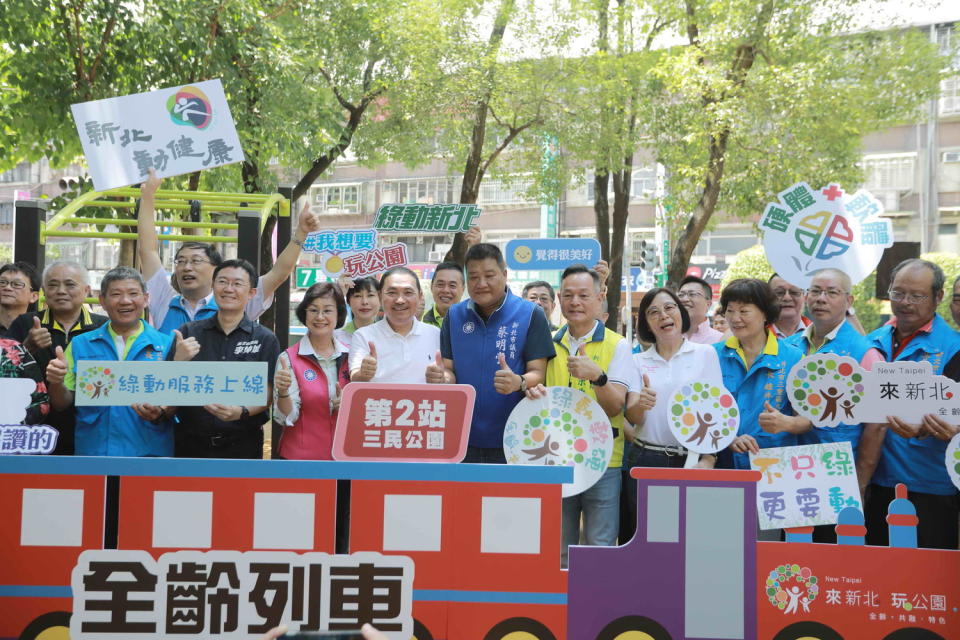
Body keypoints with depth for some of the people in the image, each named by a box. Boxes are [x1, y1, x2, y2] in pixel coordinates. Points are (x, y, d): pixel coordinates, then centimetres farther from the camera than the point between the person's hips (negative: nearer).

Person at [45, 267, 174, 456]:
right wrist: (56, 383, -10)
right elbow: (62, 405, 10)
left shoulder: (166, 345, 1)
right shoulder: (80, 345, 8)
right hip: (92, 451, 1)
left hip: (148, 455, -1)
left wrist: (161, 413, -20)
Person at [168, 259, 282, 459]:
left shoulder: (265, 339, -2)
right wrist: (179, 361, -17)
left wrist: (241, 412, -23)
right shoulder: (188, 332, 3)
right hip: (191, 443, 1)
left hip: (242, 445, -1)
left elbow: (266, 394, -4)